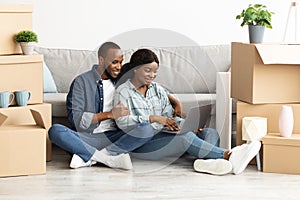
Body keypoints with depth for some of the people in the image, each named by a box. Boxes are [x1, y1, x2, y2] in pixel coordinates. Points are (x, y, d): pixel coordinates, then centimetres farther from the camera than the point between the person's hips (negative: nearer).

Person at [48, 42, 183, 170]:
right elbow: (75, 118, -8)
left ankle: (89, 156, -28)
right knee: (55, 130, -31)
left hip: (113, 137, 3)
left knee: (146, 129, -26)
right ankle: (110, 158, -32)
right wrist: (109, 114, -13)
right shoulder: (81, 82, 2)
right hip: (87, 138, -3)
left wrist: (174, 101, 10)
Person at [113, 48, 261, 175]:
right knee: (185, 136, -33)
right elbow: (122, 122, -12)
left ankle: (206, 161, -48)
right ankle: (227, 155, -39)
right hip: (141, 144, -7)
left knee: (210, 132, -14)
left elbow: (169, 117, 16)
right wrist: (153, 118, -20)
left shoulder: (158, 89, 21)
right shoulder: (123, 92, 2)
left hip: (164, 136, 7)